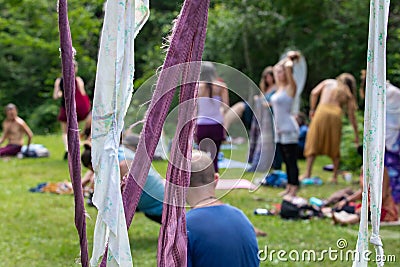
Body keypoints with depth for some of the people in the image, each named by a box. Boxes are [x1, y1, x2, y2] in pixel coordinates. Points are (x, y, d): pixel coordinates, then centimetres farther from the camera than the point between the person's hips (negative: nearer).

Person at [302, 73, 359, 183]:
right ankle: (335, 176, 12)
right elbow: (352, 116, 15)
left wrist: (312, 110, 15)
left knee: (313, 144, 5)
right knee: (335, 147, 12)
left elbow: (314, 93, 7)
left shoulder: (328, 82, 20)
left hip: (321, 112, 0)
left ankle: (307, 173, -1)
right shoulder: (348, 94, 19)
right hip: (336, 115, 0)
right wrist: (356, 135, 19)